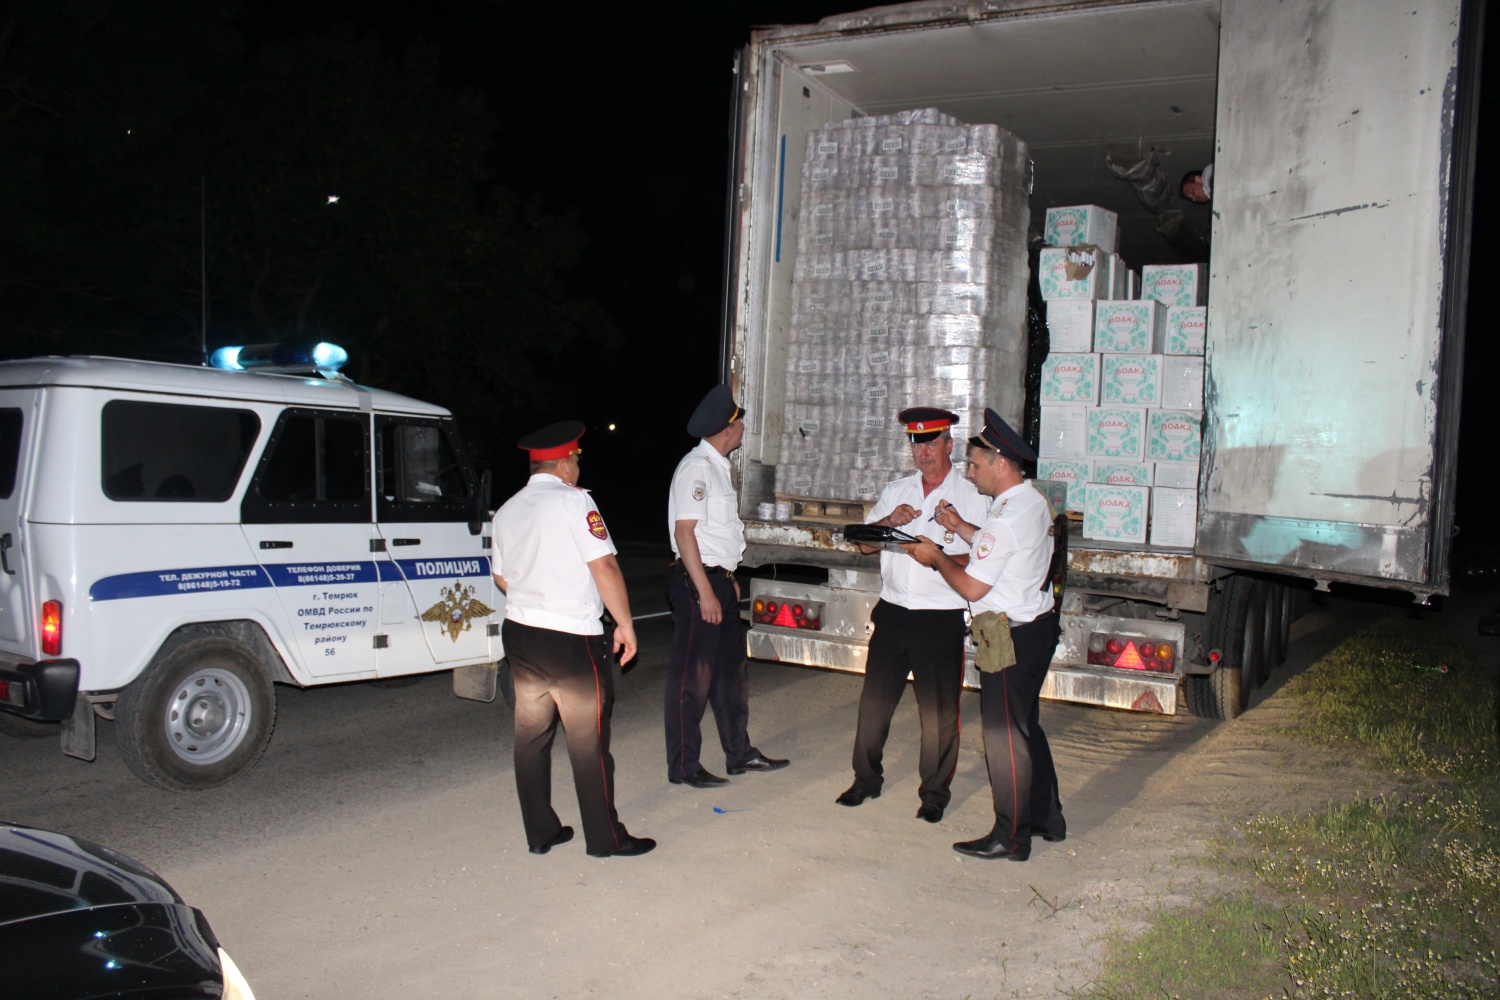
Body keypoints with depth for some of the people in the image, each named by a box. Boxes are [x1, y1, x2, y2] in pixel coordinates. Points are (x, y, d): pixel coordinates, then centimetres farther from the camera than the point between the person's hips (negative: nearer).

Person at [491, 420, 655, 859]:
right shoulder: (573, 500, -11)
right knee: (588, 741, 2)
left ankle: (540, 833, 22)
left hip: (519, 633, 7)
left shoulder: (507, 511, 10)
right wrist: (625, 624, -8)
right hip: (571, 640, -7)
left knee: (531, 736, 13)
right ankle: (606, 838, 11)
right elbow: (604, 566, -16)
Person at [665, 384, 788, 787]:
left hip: (721, 581, 10)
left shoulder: (718, 466, 15)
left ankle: (739, 753, 29)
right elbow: (685, 531, -20)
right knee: (693, 677, -2)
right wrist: (705, 592, -23)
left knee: (731, 670, 17)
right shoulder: (696, 467, -15)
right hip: (697, 583, -10)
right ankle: (683, 766, 9)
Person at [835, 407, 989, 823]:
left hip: (942, 618, -4)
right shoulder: (896, 491, 14)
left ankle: (935, 792, 19)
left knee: (939, 711, 3)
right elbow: (865, 543, 10)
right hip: (893, 612, 4)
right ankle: (867, 778, 25)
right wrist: (889, 521, -10)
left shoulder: (971, 496, 0)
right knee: (874, 700, 9)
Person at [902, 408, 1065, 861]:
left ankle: (1010, 837, 10)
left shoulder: (1006, 517, -23)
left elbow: (972, 587, -20)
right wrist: (962, 529, 14)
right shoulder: (1035, 502, 7)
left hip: (1011, 636, -10)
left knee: (1004, 736, 0)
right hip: (1037, 625, 10)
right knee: (1026, 726, 21)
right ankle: (1046, 818, 33)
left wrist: (936, 557, -5)